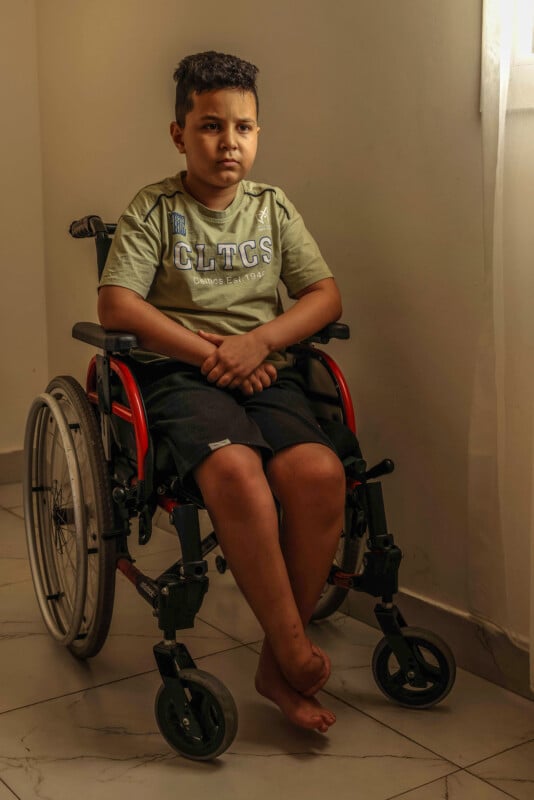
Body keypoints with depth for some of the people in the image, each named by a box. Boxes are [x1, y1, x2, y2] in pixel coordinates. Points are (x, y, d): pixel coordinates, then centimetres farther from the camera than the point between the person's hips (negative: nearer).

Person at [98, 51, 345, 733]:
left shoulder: (273, 208, 15)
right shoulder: (154, 209, 5)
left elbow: (325, 295, 8)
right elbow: (116, 305, -7)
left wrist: (258, 342, -10)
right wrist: (209, 354, -12)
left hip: (264, 371, 3)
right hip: (178, 372, -3)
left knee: (319, 472, -27)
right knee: (234, 468, -36)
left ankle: (276, 666, -13)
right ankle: (296, 648, -22)